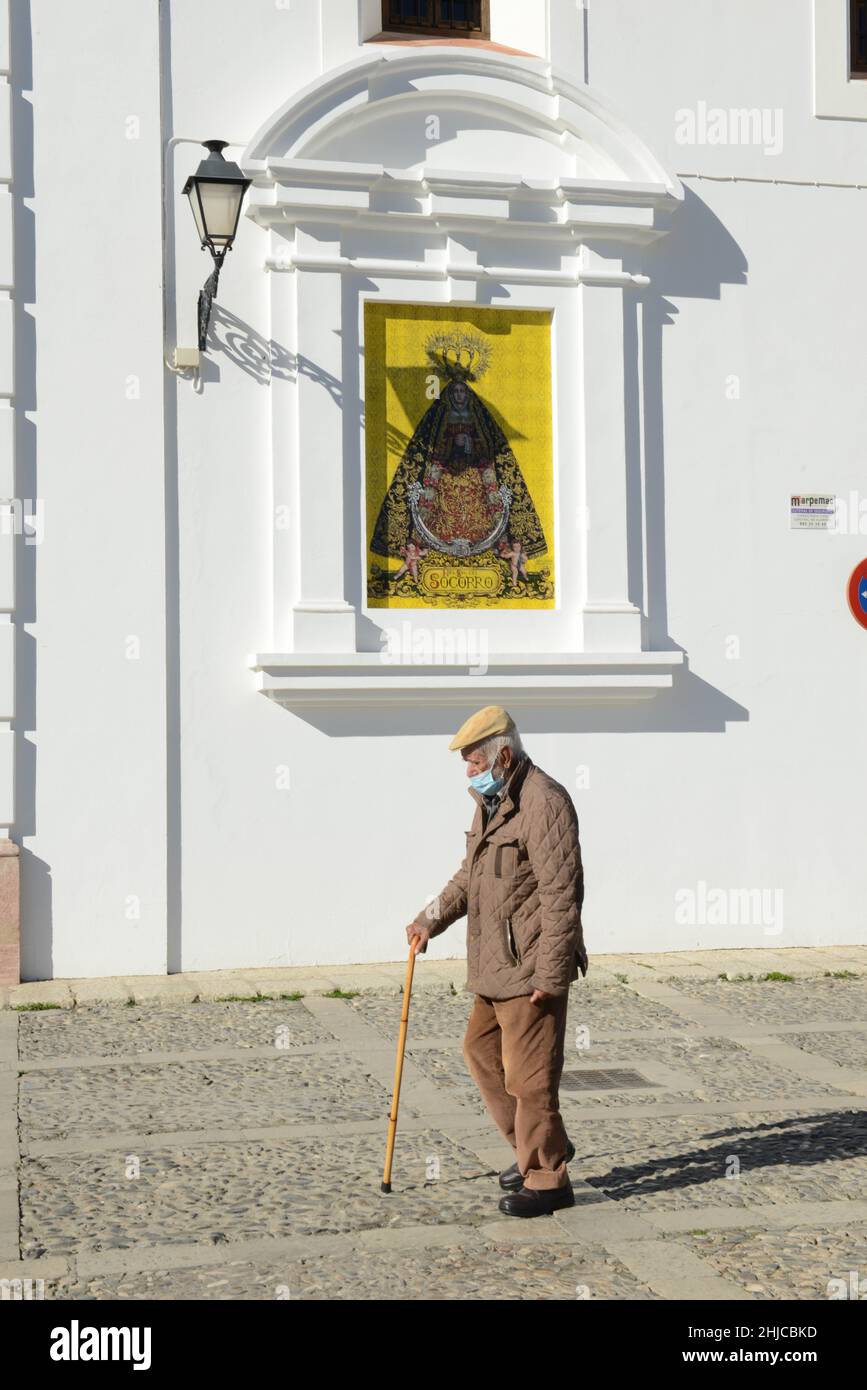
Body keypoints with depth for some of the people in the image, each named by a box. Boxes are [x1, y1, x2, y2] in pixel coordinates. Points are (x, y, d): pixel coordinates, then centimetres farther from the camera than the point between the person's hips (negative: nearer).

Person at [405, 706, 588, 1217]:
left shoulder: (544, 802, -18)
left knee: (529, 1073, -3)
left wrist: (549, 976, -22)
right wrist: (432, 917, 13)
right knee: (481, 1049, 19)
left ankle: (547, 1179, 10)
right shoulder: (492, 801, 13)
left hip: (531, 968, -10)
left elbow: (560, 897, -22)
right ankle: (540, 1145, 31)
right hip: (496, 965, 10)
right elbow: (470, 874, 25)